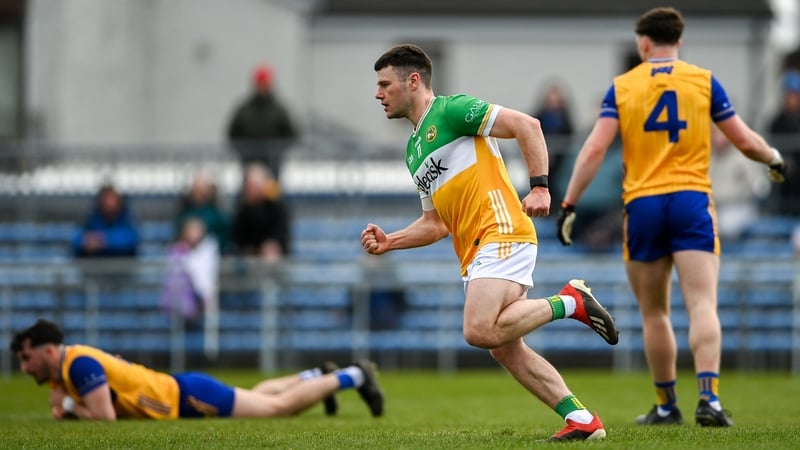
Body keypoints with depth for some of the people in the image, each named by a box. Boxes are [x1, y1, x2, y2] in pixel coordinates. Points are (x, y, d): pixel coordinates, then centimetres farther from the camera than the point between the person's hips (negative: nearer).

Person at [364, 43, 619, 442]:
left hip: (502, 233, -9)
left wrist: (539, 185, -17)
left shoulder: (452, 110, -2)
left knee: (479, 331, -24)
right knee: (506, 349, 1)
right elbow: (437, 223, 28)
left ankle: (569, 302, -9)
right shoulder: (414, 150, 25)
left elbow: (526, 126, -10)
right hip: (474, 253, 9)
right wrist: (388, 242, 14)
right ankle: (582, 420, 3)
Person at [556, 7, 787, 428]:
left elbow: (595, 148, -4)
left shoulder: (622, 86, 4)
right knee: (702, 304, -8)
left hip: (642, 204, 1)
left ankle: (666, 405, 18)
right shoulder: (704, 81, 5)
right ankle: (708, 397, -24)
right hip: (692, 202, -1)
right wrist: (773, 158, 28)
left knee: (654, 313, 12)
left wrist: (569, 203, 1)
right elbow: (745, 141, 7)